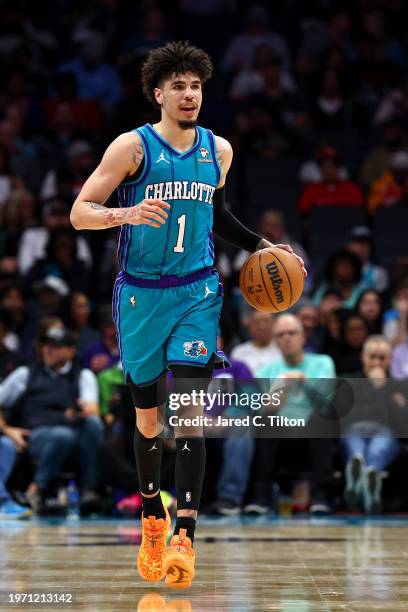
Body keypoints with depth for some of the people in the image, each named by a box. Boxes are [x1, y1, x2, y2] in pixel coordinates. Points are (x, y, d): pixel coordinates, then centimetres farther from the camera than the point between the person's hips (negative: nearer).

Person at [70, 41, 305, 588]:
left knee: (188, 410, -13)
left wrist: (258, 245, 12)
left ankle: (185, 538, -18)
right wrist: (128, 214, -27)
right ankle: (152, 517, 32)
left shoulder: (219, 150, 6)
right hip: (141, 296, -1)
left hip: (198, 293, 1)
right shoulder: (133, 146, -7)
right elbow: (79, 213, -9)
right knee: (148, 416, 9)